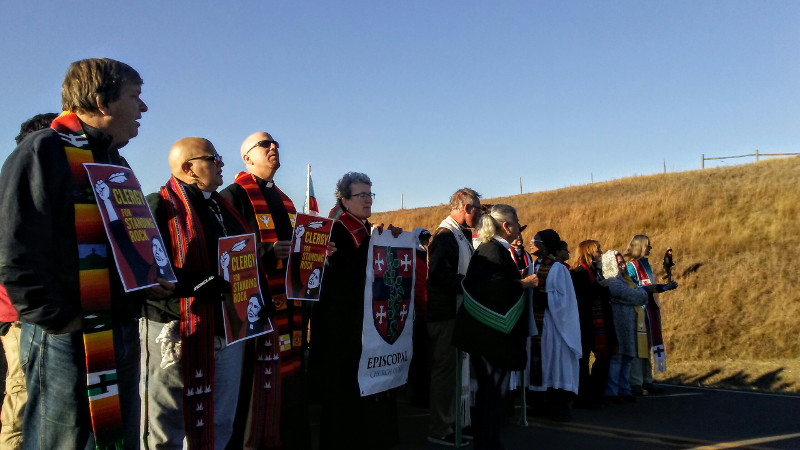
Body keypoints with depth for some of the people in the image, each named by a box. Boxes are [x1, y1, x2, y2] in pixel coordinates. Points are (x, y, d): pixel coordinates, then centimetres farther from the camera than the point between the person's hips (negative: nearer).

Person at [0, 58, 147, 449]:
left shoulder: (117, 163, 17)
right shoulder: (44, 151, -10)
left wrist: (140, 300, 11)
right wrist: (60, 320, -17)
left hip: (123, 337, 8)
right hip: (68, 340, -8)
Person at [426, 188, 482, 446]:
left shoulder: (461, 235, 17)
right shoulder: (445, 235, -16)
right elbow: (439, 274, -27)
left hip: (458, 312, 10)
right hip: (445, 314, -10)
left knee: (453, 369, 17)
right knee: (444, 370, -2)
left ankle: (450, 422, 28)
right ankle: (438, 430, 9)